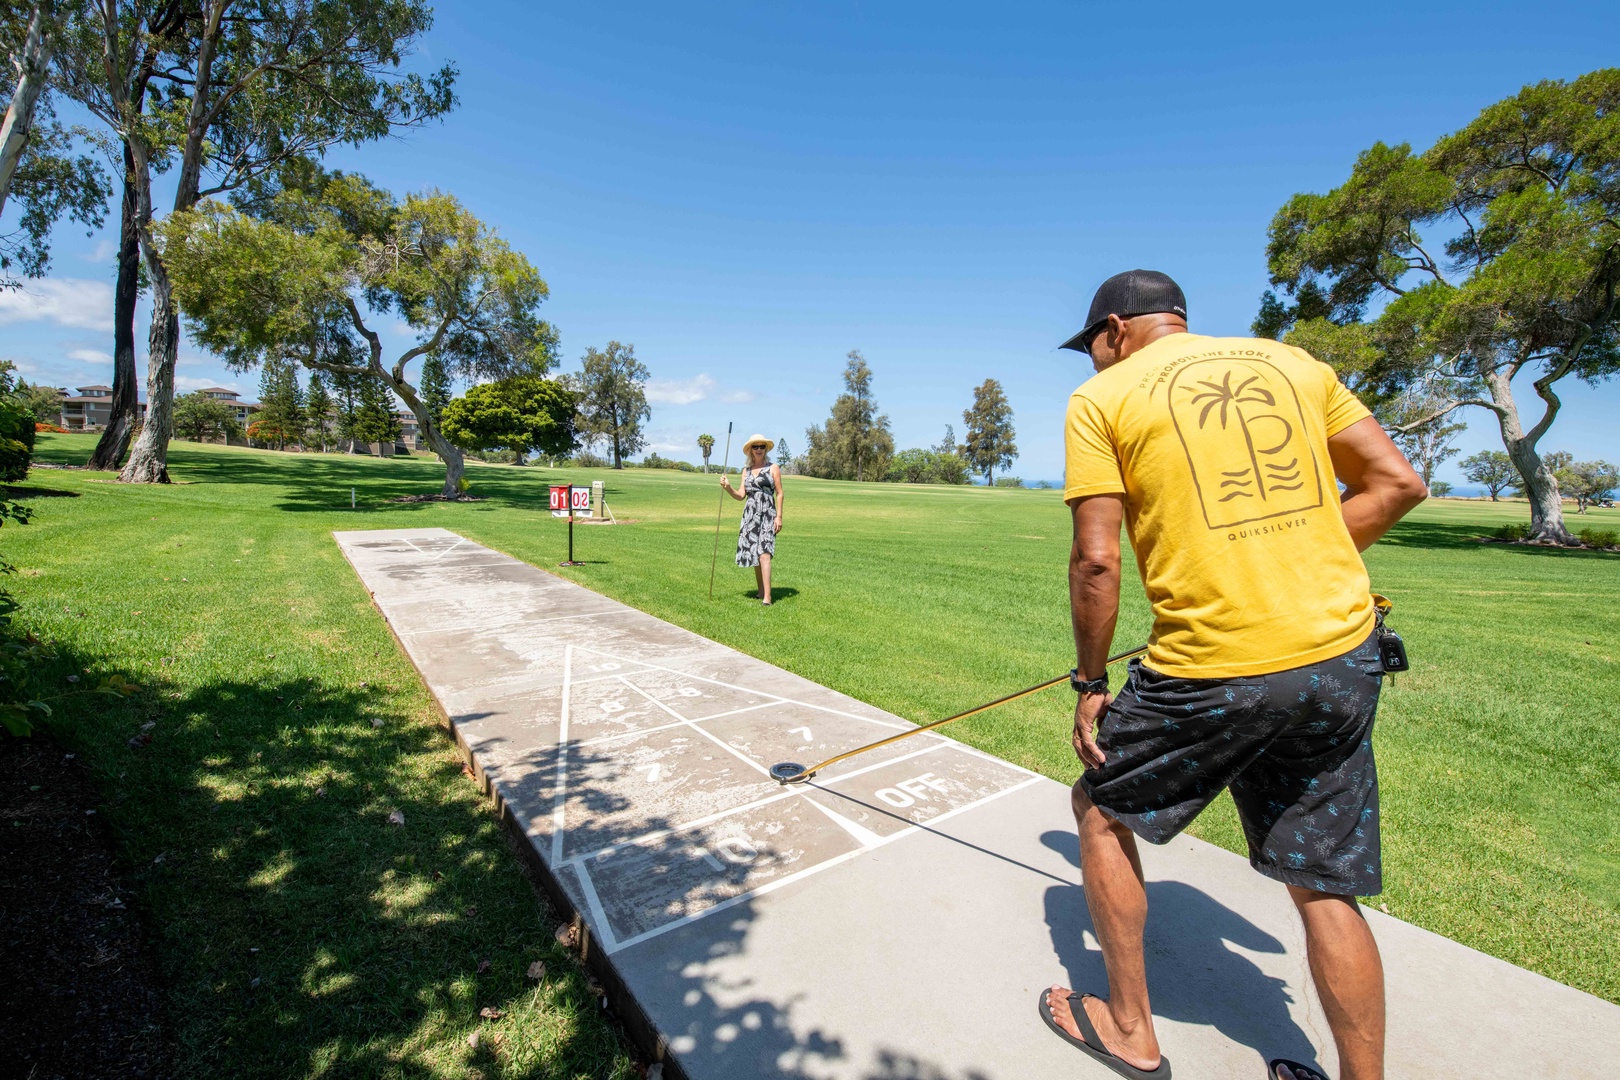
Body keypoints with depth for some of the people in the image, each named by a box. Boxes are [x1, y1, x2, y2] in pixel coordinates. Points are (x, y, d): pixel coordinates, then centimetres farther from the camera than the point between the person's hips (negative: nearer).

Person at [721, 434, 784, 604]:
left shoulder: (773, 468, 3)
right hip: (750, 514, 5)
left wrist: (779, 516, -8)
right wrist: (728, 487, -8)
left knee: (764, 554, -16)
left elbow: (779, 493, 0)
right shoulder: (746, 470, 14)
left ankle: (767, 598, -19)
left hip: (767, 515, -5)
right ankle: (761, 592, 20)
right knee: (754, 554, 8)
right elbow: (741, 496, 9)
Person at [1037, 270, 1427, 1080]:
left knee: (1102, 809, 18)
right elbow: (1396, 484, 11)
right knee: (1324, 887, 19)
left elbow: (1096, 561, -9)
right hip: (1344, 656, 6)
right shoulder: (1290, 361, 14)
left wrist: (1089, 683, 0)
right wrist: (1293, 571, 15)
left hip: (1213, 670, -5)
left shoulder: (1102, 396, -2)